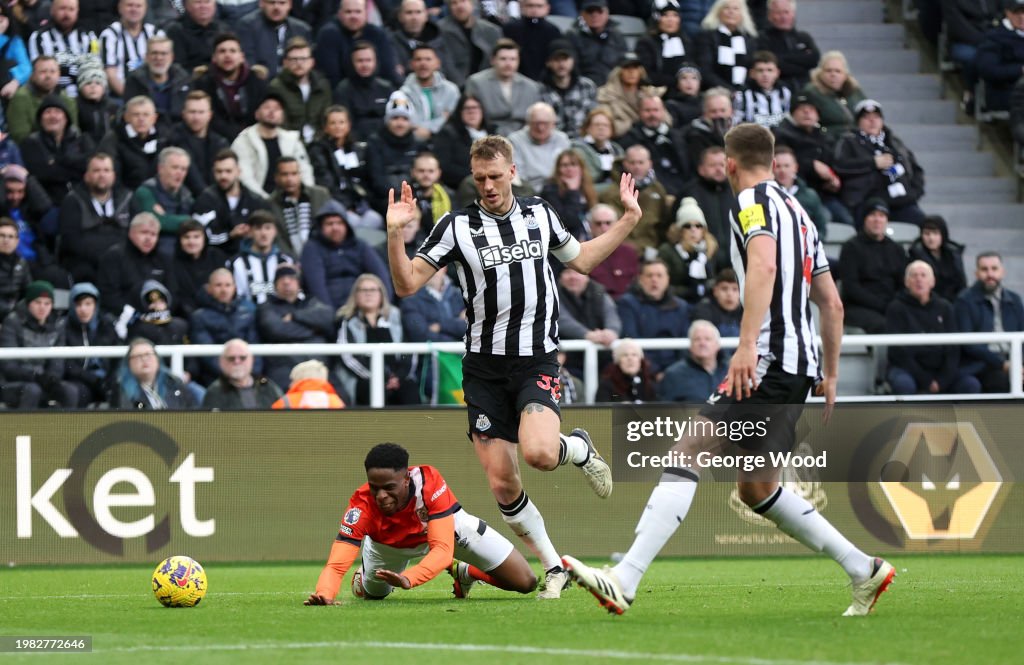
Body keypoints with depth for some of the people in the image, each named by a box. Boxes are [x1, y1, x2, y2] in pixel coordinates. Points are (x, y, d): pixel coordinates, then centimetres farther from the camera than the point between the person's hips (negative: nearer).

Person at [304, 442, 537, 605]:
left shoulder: (430, 483, -44)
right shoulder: (362, 505, -41)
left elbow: (443, 549, -48)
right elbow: (337, 564, -47)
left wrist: (408, 578, -66)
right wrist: (325, 593, -70)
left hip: (444, 527, -1)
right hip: (390, 543, 1)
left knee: (525, 583, -2)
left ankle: (464, 572, 27)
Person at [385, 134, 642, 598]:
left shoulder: (539, 214, 5)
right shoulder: (457, 226, -3)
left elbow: (582, 259, 23)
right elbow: (407, 284, -7)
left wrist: (629, 219, 17)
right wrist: (395, 233, -22)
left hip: (538, 360, 0)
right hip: (485, 367, 0)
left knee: (539, 452, -27)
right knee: (501, 482, -3)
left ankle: (580, 449, 10)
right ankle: (554, 569, 14)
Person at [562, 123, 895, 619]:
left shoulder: (754, 202, -4)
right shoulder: (796, 211, 23)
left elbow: (764, 266, -24)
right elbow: (832, 303, 26)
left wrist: (748, 344, -32)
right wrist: (830, 375, 32)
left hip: (768, 360, -9)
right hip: (798, 364, 9)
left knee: (688, 451, -16)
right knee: (756, 488, 16)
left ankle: (623, 582, -28)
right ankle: (865, 571, 19)